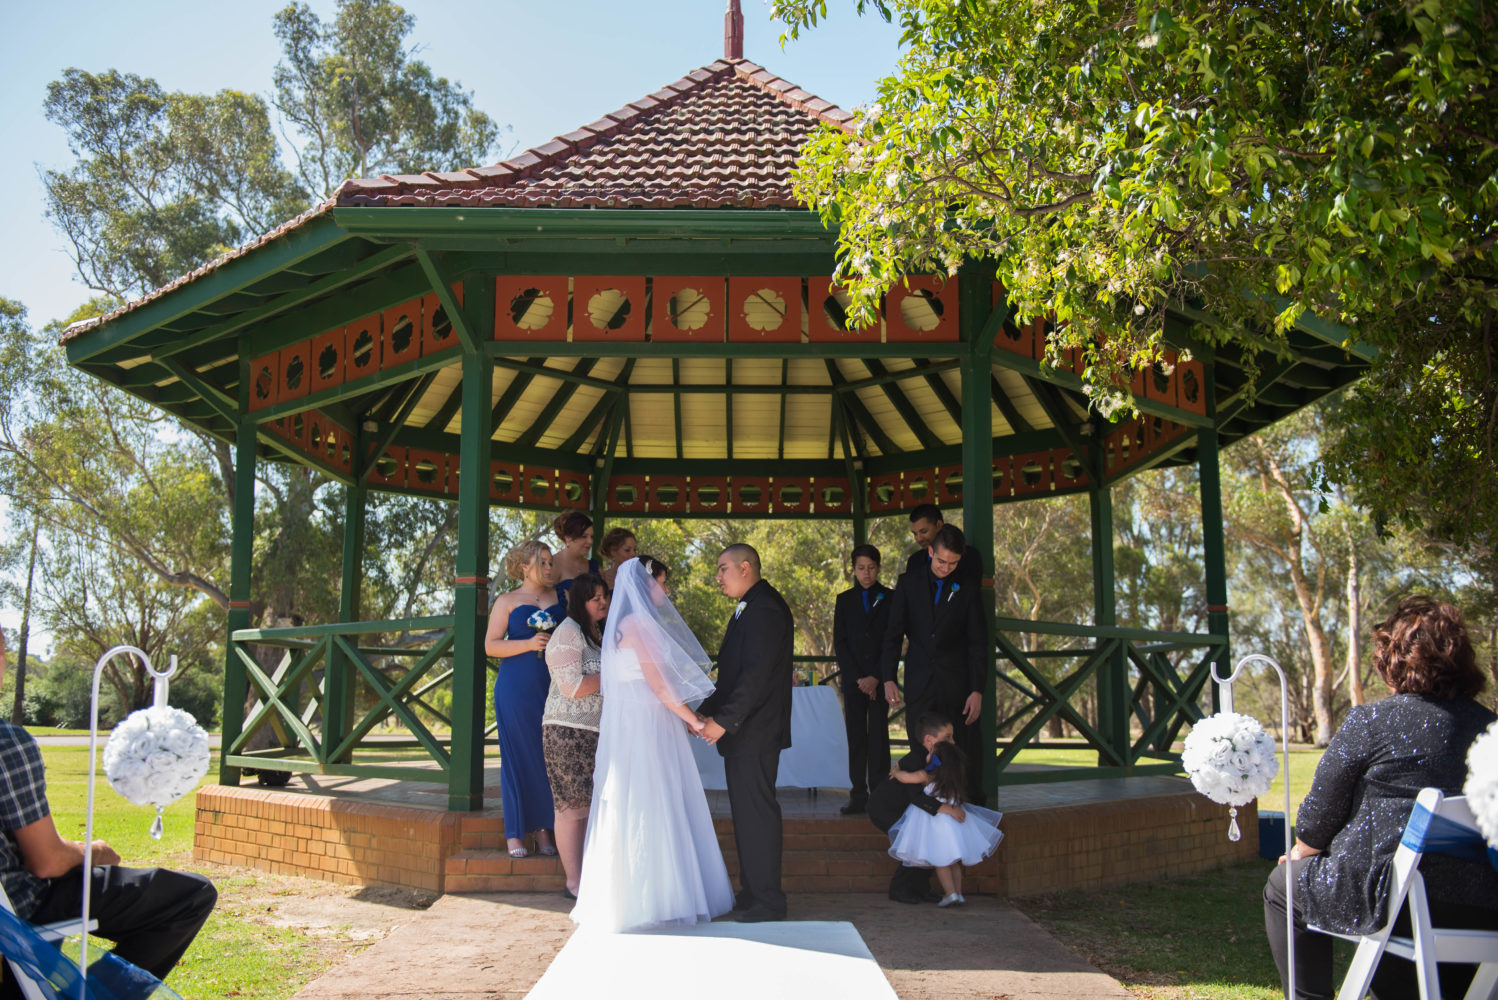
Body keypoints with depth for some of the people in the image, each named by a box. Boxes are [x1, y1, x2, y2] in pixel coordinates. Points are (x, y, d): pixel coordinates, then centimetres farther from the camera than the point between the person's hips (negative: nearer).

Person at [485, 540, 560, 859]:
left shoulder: (560, 598, 12)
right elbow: (491, 645, -2)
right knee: (518, 755, -1)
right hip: (516, 689, -2)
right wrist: (529, 644, -13)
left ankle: (543, 829, 7)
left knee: (550, 754, -1)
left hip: (552, 686, 3)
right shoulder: (507, 601, 4)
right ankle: (514, 833, 6)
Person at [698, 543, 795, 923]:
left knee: (756, 813, -3)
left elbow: (756, 674, -22)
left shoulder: (764, 609, -15)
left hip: (755, 734, -10)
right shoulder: (752, 607, 17)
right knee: (748, 812, 15)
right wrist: (709, 710, 14)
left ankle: (766, 903, 5)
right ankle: (753, 893, 24)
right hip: (744, 732, 10)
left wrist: (723, 720, -21)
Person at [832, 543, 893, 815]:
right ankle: (858, 795, 1)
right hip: (852, 679, 2)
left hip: (879, 678, -1)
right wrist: (857, 678, -6)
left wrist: (876, 677, -9)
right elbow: (839, 642, 5)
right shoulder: (844, 600, 10)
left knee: (878, 736, -4)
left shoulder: (889, 599, 5)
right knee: (856, 736, -1)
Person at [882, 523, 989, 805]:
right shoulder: (909, 583, 6)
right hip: (919, 681, 1)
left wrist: (977, 690, -4)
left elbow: (978, 643, 4)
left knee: (963, 754, -2)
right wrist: (888, 678, -1)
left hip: (956, 680, -1)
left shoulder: (967, 589, 3)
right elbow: (893, 634, 7)